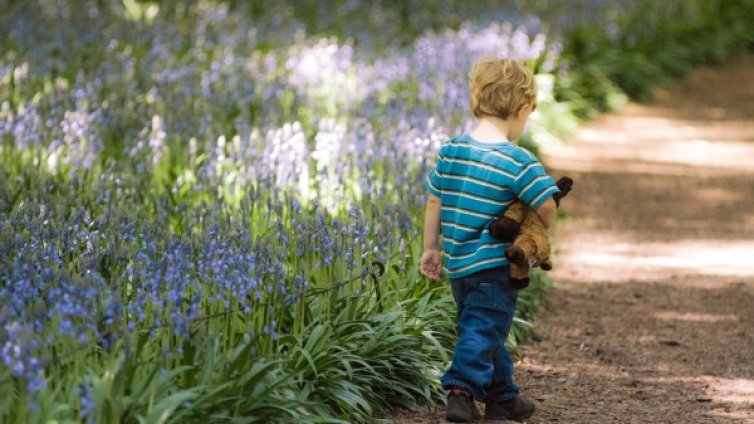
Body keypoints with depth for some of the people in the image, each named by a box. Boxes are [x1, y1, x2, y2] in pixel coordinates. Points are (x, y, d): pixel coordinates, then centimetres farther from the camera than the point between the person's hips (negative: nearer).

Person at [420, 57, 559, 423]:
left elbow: (434, 201, 8)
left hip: (457, 264, 7)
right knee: (483, 330, -3)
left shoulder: (450, 151, 3)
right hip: (495, 265, -7)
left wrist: (430, 249, 17)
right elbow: (546, 205, -15)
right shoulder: (519, 162, -15)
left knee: (485, 327, 19)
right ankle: (462, 388, -17)